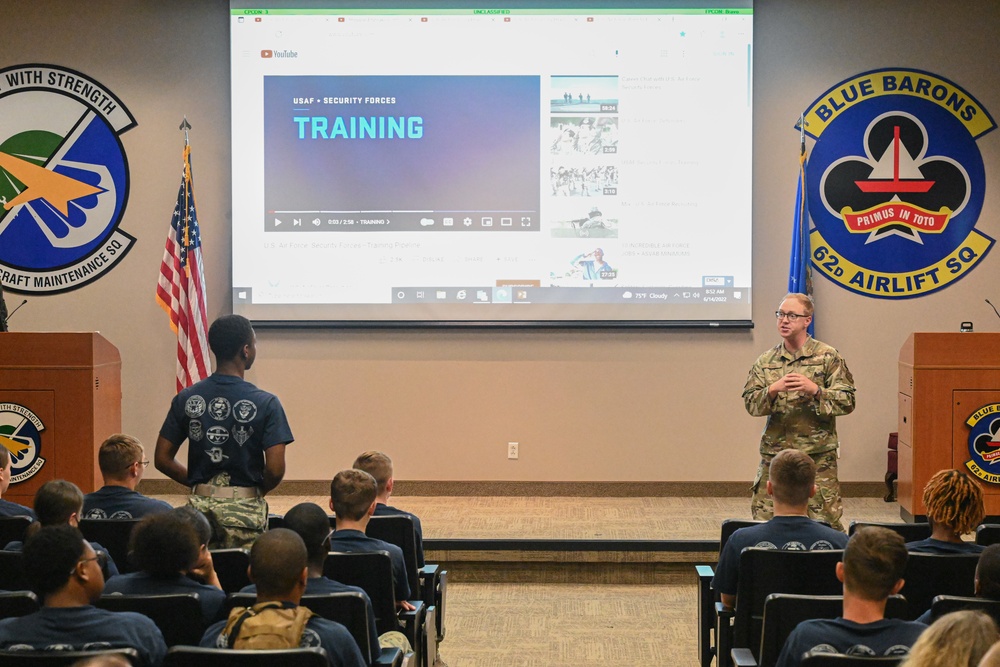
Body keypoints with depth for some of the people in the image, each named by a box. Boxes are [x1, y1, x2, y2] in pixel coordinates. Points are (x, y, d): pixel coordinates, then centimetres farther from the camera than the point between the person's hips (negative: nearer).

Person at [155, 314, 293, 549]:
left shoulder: (186, 399, 1)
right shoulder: (265, 403, -10)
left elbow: (163, 460, 4)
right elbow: (275, 469, -14)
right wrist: (256, 491, 6)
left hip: (199, 504, 4)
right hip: (244, 509, -3)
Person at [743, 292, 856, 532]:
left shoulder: (828, 357, 1)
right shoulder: (766, 361, 11)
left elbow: (847, 402, -4)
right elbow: (750, 403, 2)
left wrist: (815, 390, -19)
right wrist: (773, 389, -17)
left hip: (817, 455, -3)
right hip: (774, 454, 3)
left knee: (824, 521, -4)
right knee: (763, 518, 3)